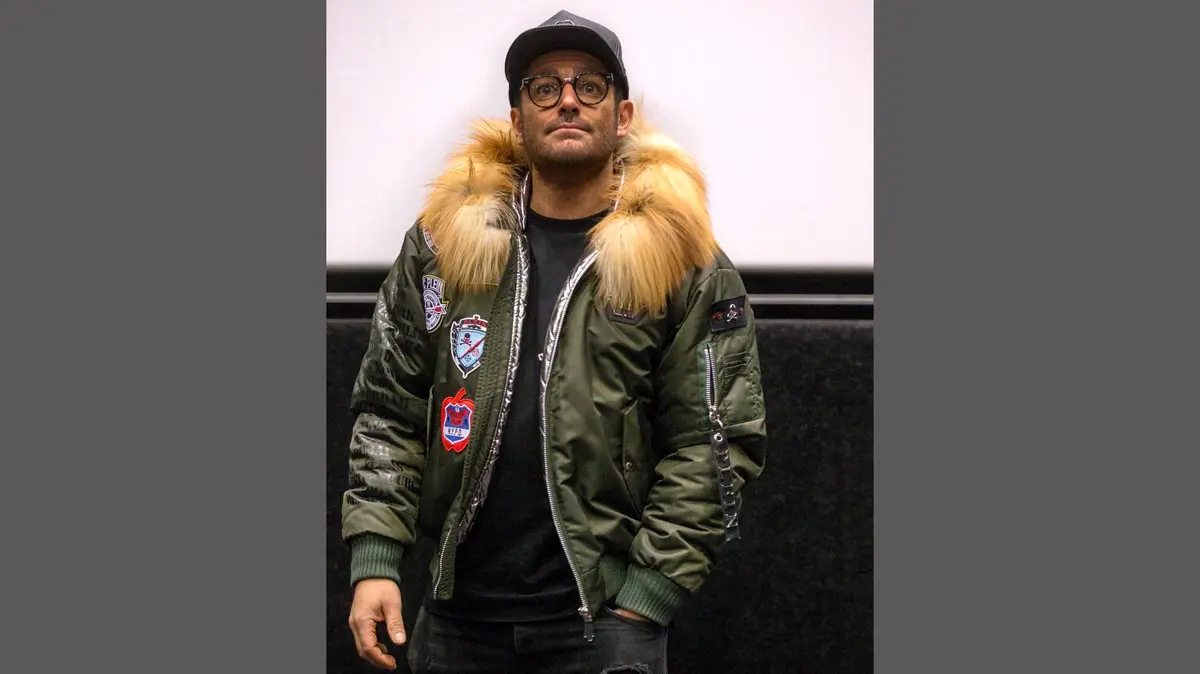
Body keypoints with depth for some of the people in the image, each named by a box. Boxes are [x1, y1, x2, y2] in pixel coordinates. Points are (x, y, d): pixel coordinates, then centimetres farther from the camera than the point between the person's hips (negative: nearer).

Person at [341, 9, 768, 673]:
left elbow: (715, 441, -3)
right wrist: (374, 561, -1)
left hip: (606, 619, -2)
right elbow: (388, 412, 8)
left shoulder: (683, 263, -2)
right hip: (457, 614, 3)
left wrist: (647, 597, -9)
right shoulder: (442, 243, 5)